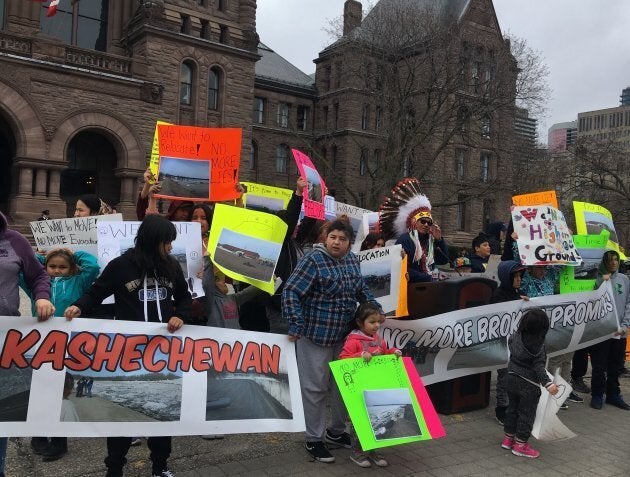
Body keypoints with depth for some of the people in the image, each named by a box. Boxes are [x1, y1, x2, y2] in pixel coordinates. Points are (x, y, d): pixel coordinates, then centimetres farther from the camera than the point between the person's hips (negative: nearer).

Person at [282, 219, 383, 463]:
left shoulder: (352, 260, 7)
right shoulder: (313, 260, -15)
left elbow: (361, 289, 22)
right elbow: (291, 292, -18)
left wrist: (376, 308, 12)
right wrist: (295, 324, -23)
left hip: (345, 335, 7)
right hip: (316, 335, -7)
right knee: (315, 388, 2)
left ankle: (336, 431, 35)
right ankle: (313, 440, 17)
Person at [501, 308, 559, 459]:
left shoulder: (516, 336, -6)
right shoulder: (538, 345, -23)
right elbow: (538, 367, -25)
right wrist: (548, 383, -29)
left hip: (512, 377, 6)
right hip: (528, 384, -6)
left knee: (512, 408, 20)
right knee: (527, 413, 7)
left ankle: (508, 438, 31)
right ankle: (520, 445, 15)